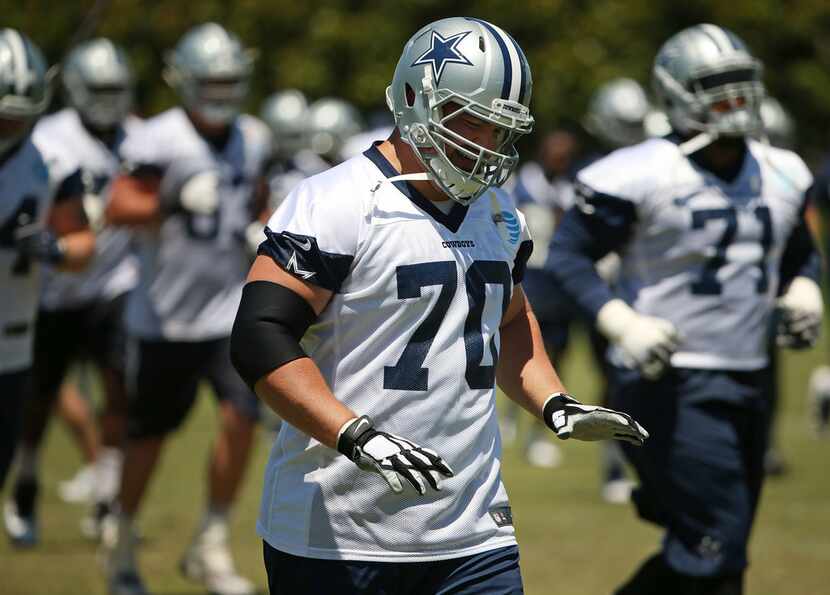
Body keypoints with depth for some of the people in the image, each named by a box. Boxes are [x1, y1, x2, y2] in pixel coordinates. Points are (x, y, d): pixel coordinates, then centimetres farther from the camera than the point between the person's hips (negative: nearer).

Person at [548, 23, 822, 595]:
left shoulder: (781, 176, 8)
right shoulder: (641, 177, -13)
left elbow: (800, 254, 24)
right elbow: (569, 254, -9)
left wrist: (802, 290, 1)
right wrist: (623, 324, -22)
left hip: (745, 382, 7)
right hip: (669, 383, -7)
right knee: (715, 541, -12)